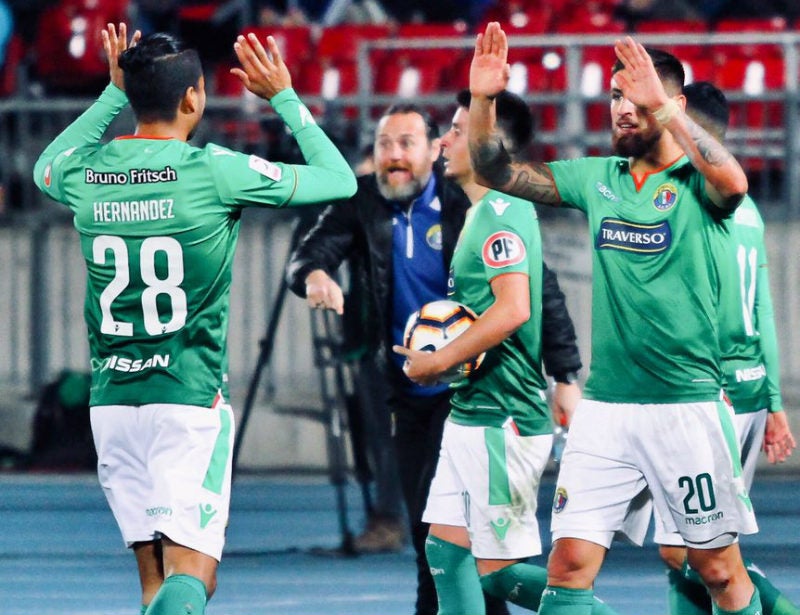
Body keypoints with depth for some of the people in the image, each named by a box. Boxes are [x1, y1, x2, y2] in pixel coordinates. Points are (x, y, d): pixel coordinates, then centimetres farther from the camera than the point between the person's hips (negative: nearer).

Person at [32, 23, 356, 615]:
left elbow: (46, 166, 30)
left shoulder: (83, 173, 2)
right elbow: (339, 179, 2)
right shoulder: (214, 171, -11)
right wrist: (285, 97, 13)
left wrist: (114, 94, 30)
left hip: (112, 400, 5)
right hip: (190, 397, -5)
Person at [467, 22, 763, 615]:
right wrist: (483, 99, -6)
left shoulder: (697, 182, -5)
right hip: (605, 405, 4)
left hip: (686, 405, -4)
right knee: (569, 562, -5)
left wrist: (662, 105, -33)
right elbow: (498, 173, 11)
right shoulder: (600, 179, 10)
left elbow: (732, 182, -29)